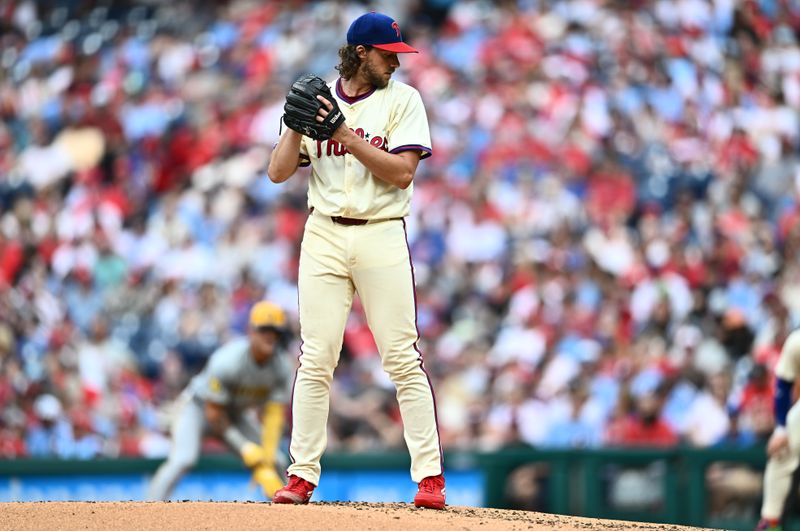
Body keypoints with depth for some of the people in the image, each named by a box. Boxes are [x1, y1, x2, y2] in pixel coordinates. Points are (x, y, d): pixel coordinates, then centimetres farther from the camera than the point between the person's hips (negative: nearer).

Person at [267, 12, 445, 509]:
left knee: (403, 357, -5)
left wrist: (345, 135, -15)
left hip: (381, 236, -2)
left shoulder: (402, 99, 2)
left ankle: (430, 475, -4)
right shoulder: (319, 100, 10)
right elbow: (278, 172, 6)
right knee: (316, 358, 0)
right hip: (324, 237, 2)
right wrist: (299, 124, -9)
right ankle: (303, 474, 4)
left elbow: (401, 172, -10)